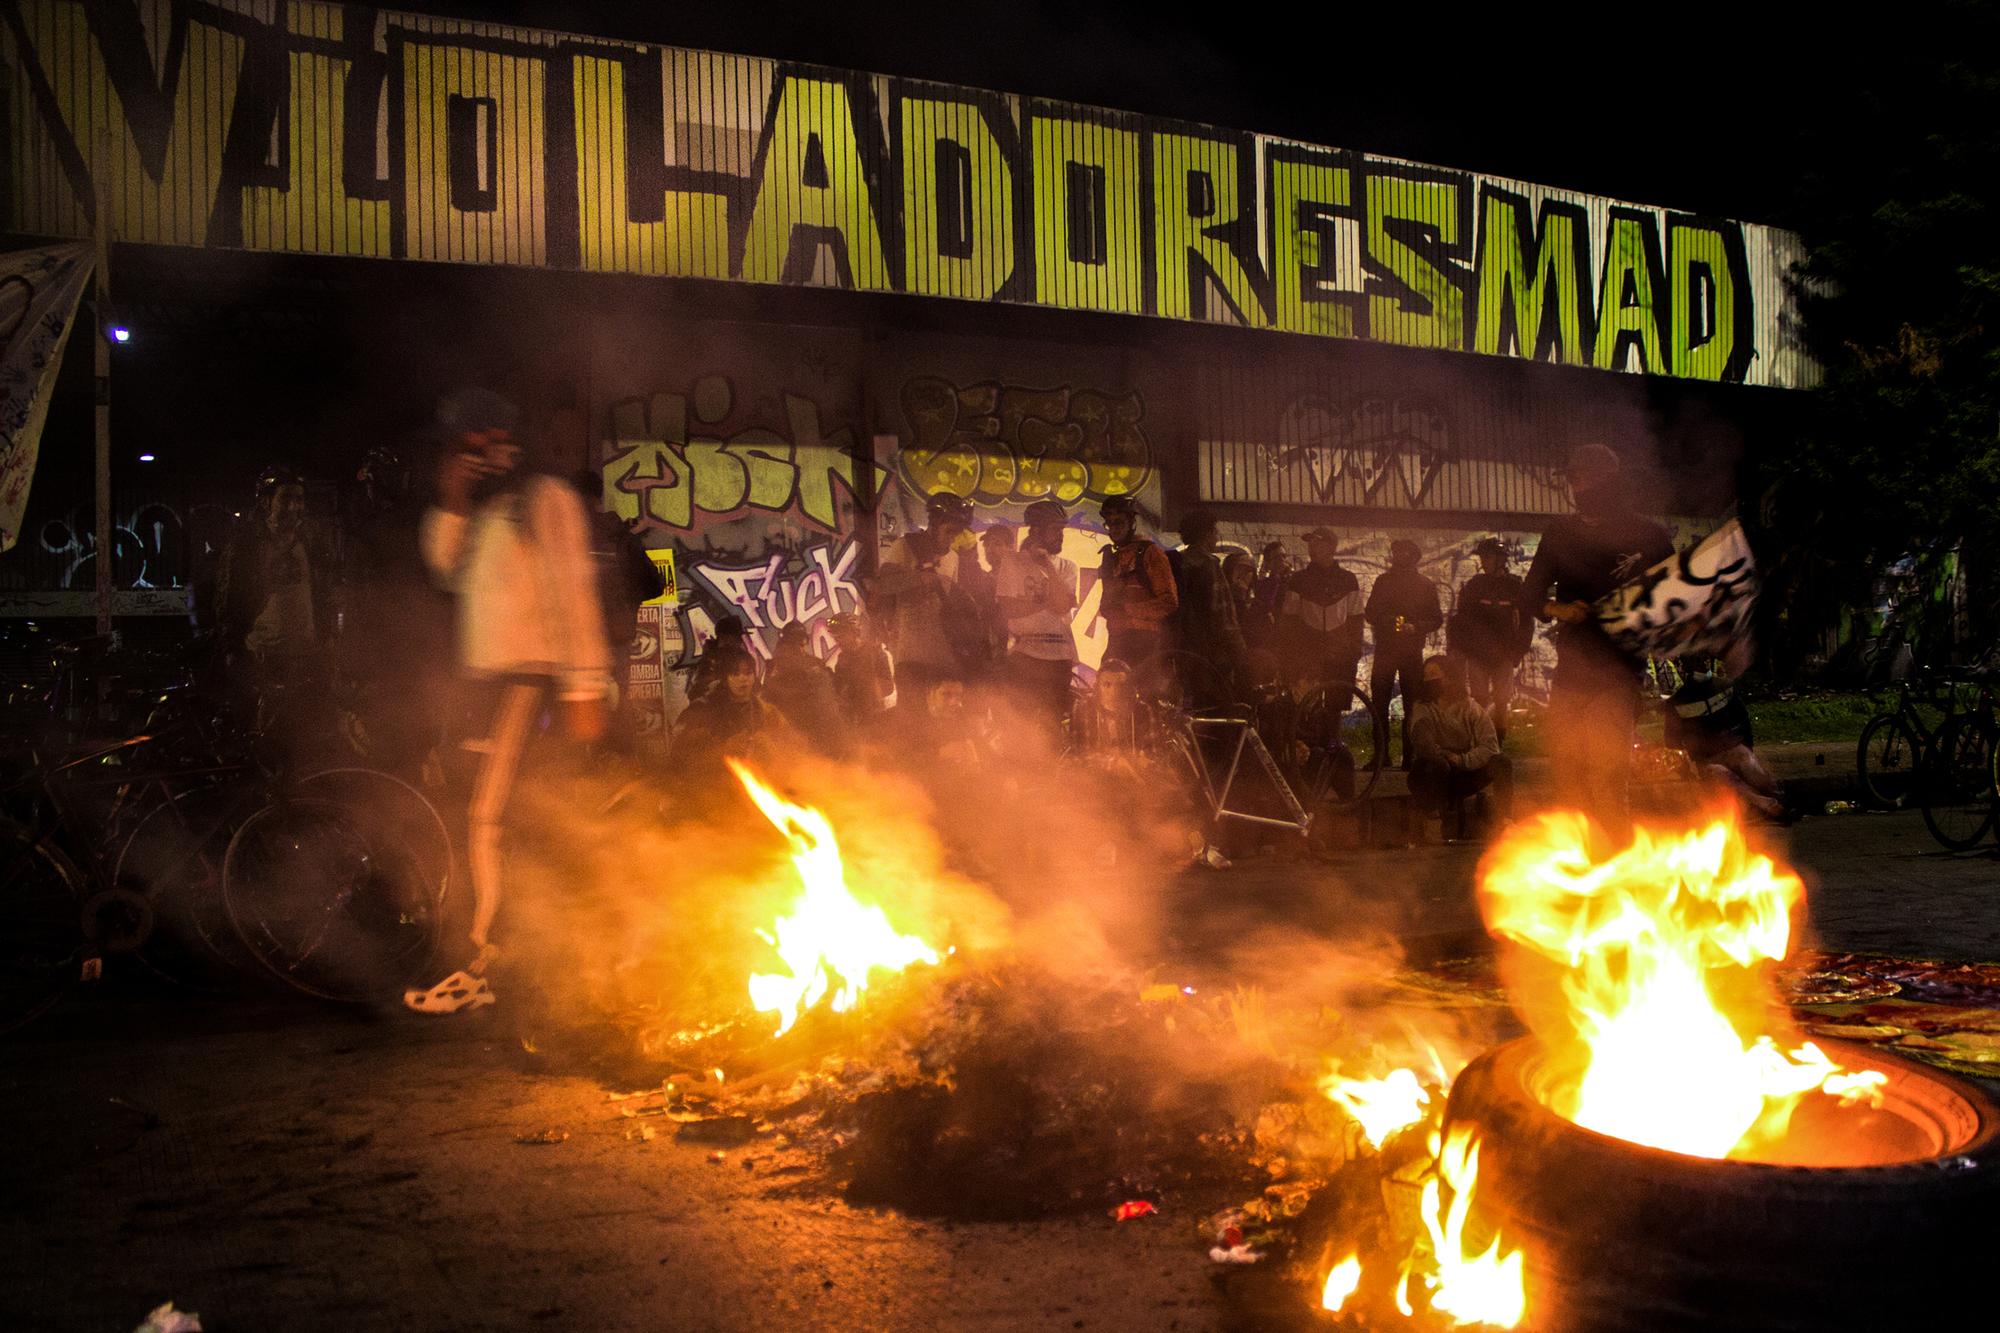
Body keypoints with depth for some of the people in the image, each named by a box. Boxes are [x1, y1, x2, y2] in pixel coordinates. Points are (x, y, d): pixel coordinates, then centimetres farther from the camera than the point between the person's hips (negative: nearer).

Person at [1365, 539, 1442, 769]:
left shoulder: (1426, 585, 7)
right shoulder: (1383, 581, 12)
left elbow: (1436, 619, 5)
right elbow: (1370, 613, 10)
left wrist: (1415, 627, -12)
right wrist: (1384, 621, -10)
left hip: (1412, 649, -1)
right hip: (1385, 647, 1)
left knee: (1412, 706, -3)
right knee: (1379, 703, -3)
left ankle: (1410, 756, 1)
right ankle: (1380, 754, 3)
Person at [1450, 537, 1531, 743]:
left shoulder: (1514, 587, 3)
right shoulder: (1473, 585, 7)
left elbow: (1526, 623, 8)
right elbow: (1460, 619, 9)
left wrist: (1518, 651, 1)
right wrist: (1458, 649, 1)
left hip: (1503, 655, -1)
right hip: (1476, 654, 1)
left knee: (1501, 703, 2)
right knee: (1480, 702, -2)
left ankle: (1499, 745, 10)